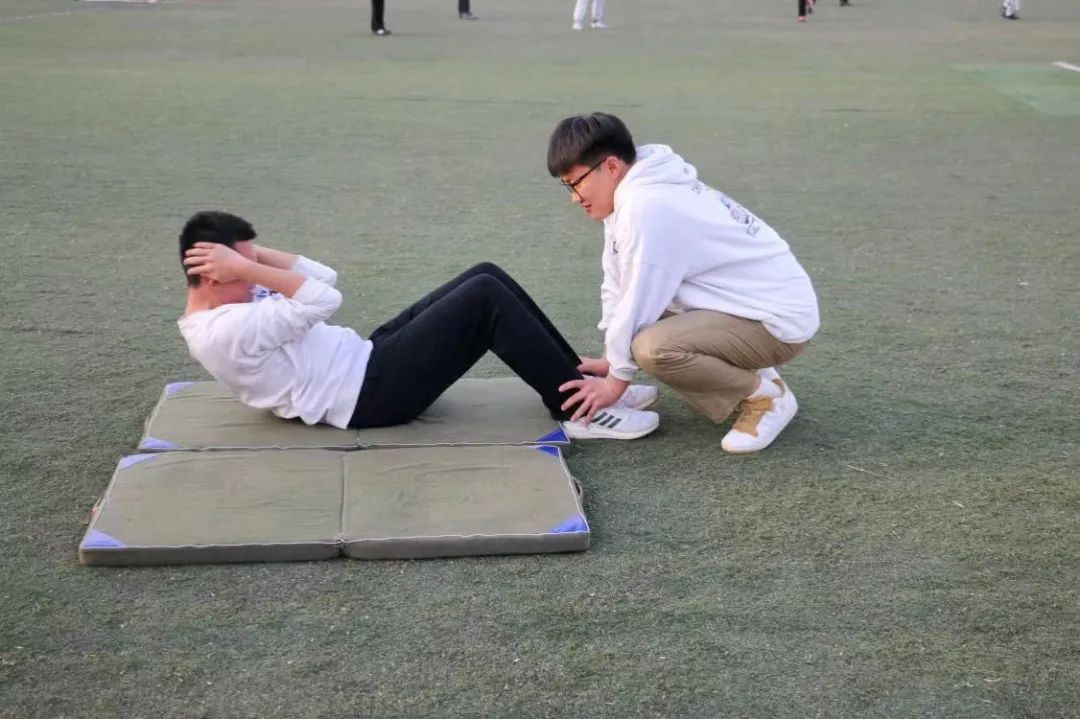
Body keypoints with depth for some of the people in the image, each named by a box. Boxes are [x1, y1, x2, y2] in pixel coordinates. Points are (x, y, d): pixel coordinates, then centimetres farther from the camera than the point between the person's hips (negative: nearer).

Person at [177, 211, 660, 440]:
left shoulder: (228, 309, 14)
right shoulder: (223, 332, -18)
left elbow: (323, 276, 13)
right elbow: (322, 299, -24)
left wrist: (251, 254, 4)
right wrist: (248, 268, -18)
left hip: (369, 360, 11)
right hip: (372, 392, -11)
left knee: (486, 277, 1)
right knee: (485, 297, -19)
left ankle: (576, 379, 5)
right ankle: (581, 411, -14)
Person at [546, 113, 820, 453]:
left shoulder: (646, 208, -25)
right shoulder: (632, 193, 5)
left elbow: (639, 301, -20)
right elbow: (620, 286, 9)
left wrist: (617, 378, -8)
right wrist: (610, 359, 6)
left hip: (780, 318, -10)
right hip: (752, 303, 10)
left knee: (652, 347, -29)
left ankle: (766, 395, -7)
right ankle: (742, 376, 16)